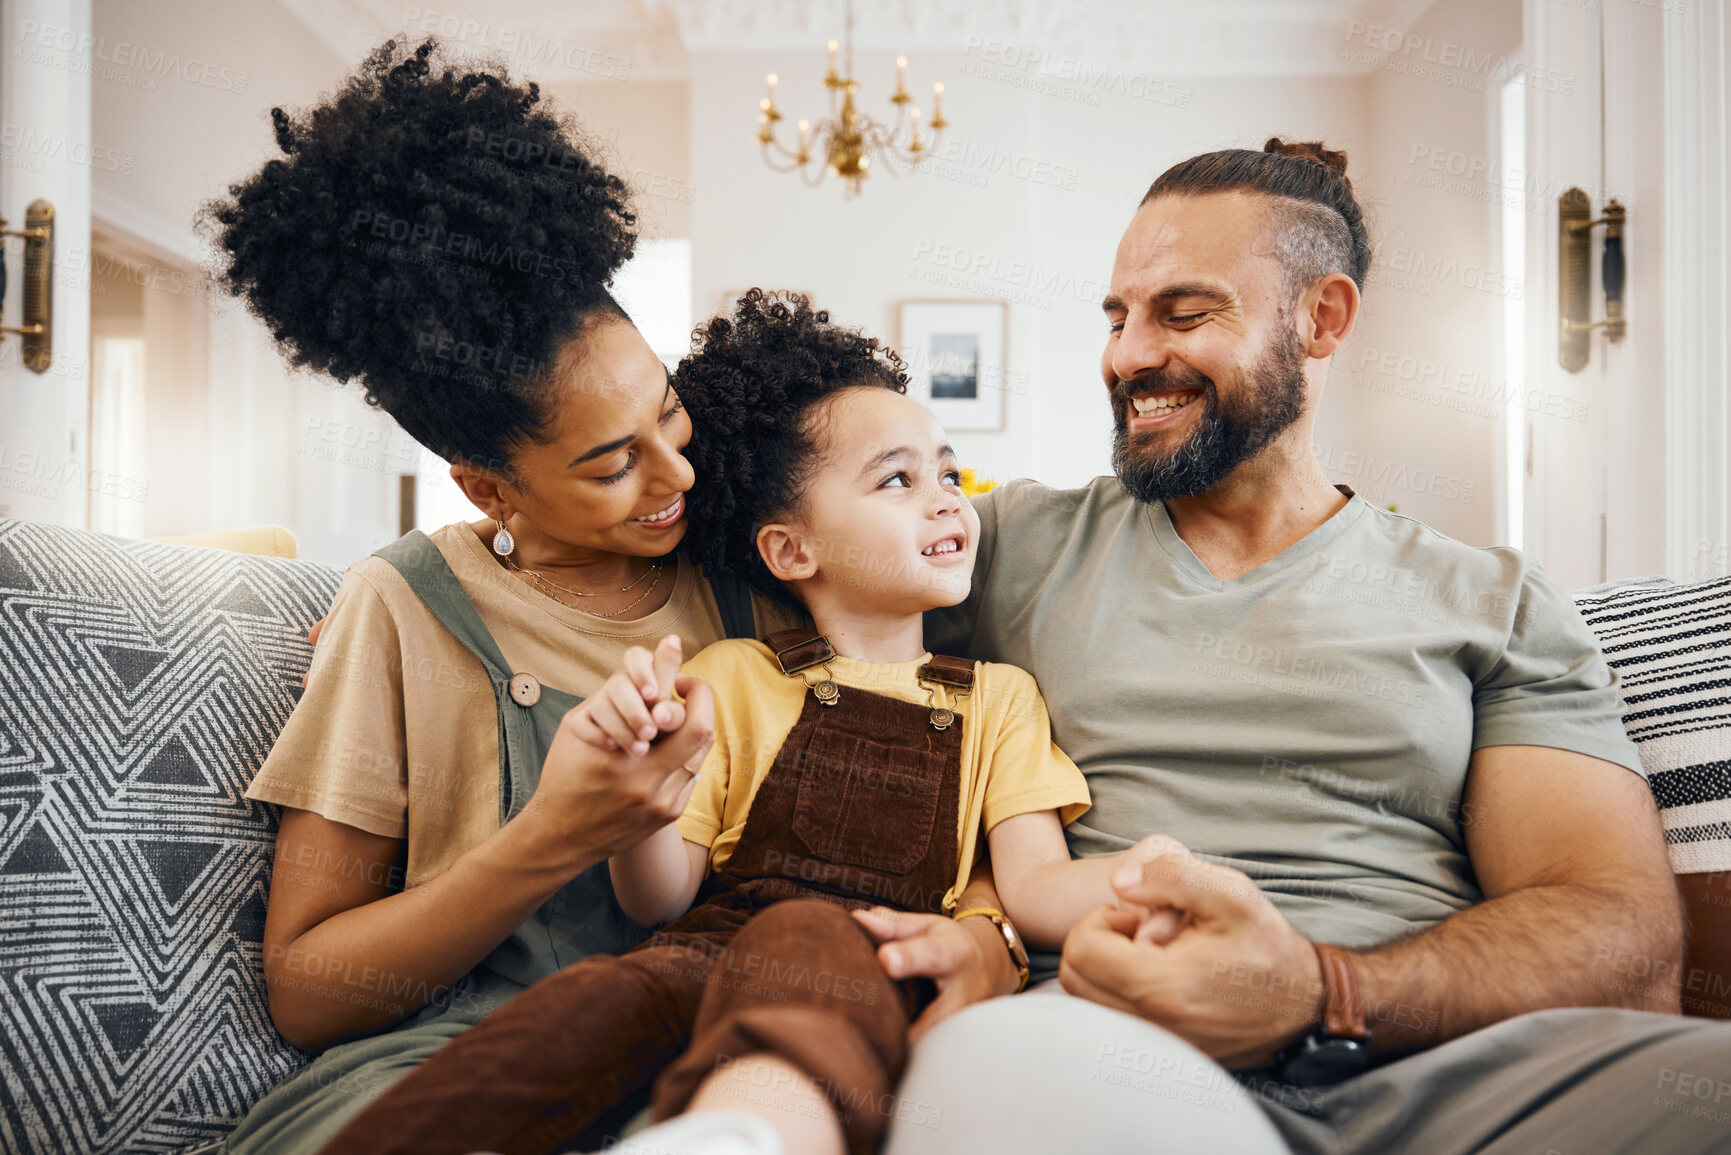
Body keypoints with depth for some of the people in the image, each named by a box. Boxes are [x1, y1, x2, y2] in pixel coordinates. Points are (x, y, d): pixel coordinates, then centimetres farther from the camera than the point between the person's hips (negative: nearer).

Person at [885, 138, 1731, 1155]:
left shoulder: (1497, 604, 13)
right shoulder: (1015, 545, 16)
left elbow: (1625, 933, 2)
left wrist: (1318, 996, -18)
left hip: (1420, 1068, 2)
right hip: (1110, 1049, -1)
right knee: (994, 1069, -38)